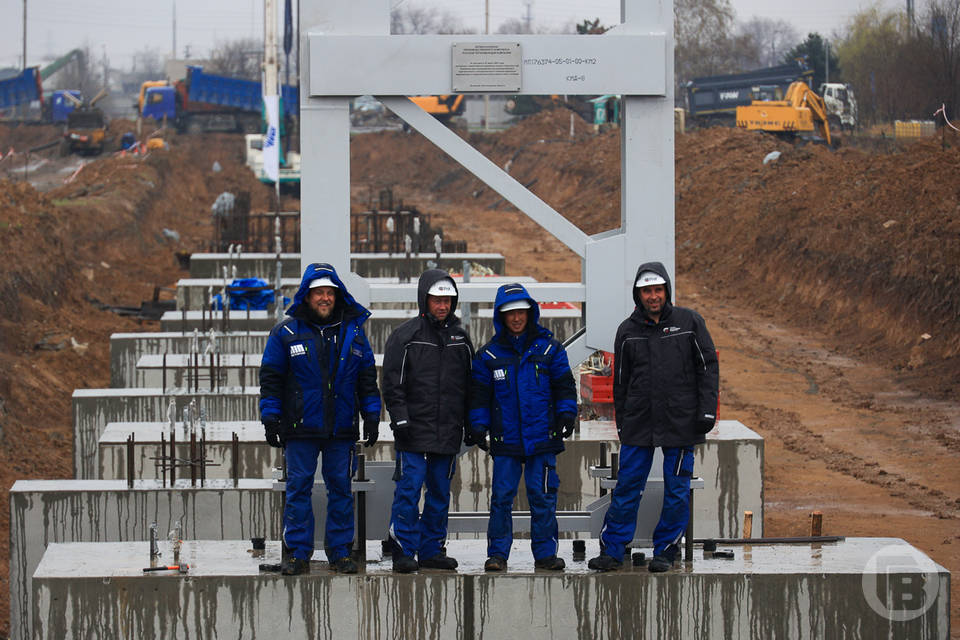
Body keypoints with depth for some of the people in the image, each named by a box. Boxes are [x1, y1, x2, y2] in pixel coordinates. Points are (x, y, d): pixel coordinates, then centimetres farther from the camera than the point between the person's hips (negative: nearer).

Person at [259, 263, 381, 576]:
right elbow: (271, 377, 3)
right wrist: (270, 419, -4)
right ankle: (297, 553, 5)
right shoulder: (286, 331, 1)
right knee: (298, 488, 0)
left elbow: (367, 377, 14)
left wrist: (372, 417, 8)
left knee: (341, 489, 5)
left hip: (342, 428, 2)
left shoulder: (353, 330, 9)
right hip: (301, 427, -2)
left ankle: (340, 551, 13)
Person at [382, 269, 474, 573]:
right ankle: (404, 551, -5)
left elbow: (470, 385, 18)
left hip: (449, 431, 5)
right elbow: (392, 382, -4)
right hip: (415, 431, -5)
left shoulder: (460, 338, 13)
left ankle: (432, 550, 15)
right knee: (409, 490, -8)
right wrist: (401, 419, -13)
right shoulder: (405, 336, -1)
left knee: (440, 492, 8)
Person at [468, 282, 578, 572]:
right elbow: (480, 395, 10)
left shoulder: (549, 348, 6)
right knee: (502, 497, -1)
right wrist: (478, 427, 1)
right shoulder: (489, 354, 7)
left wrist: (566, 414, -3)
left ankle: (545, 553, 10)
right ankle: (497, 554, 6)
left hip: (542, 438, 0)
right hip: (505, 440, 0)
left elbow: (564, 386, 10)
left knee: (542, 496, 2)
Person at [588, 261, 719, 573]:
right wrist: (622, 423, 10)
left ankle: (666, 550, 13)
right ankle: (611, 550, 6)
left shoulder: (689, 322, 2)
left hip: (681, 421, -1)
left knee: (677, 491, 3)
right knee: (627, 488, 0)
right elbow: (620, 381, 13)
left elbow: (708, 367, 4)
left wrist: (707, 410, -5)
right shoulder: (628, 330, 7)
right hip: (638, 424, 1)